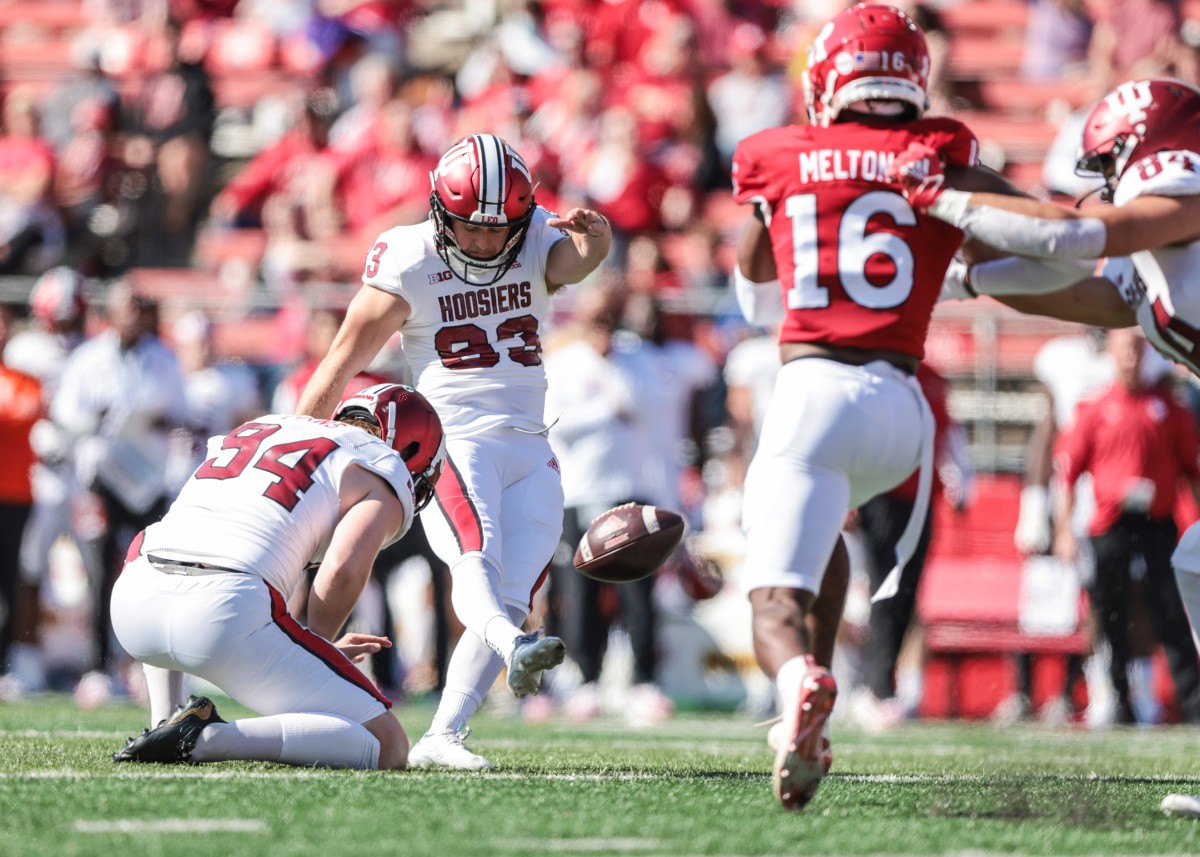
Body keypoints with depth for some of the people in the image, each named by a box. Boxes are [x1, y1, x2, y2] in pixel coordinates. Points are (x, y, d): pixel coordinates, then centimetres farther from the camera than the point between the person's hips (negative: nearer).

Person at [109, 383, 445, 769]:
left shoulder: (259, 428, 32)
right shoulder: (384, 475, 13)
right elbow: (342, 571, -7)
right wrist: (318, 646, 12)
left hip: (131, 605, 6)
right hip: (227, 616, -6)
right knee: (388, 748, 2)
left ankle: (164, 727, 27)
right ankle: (208, 739, -15)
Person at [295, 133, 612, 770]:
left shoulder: (539, 245, 5)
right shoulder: (407, 262, -3)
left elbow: (582, 258, -19)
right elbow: (337, 370, 2)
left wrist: (594, 234, -45)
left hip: (529, 452, 4)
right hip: (451, 440, -4)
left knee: (509, 597, -5)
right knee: (475, 552, -31)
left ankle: (441, 738, -2)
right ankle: (514, 647, -61)